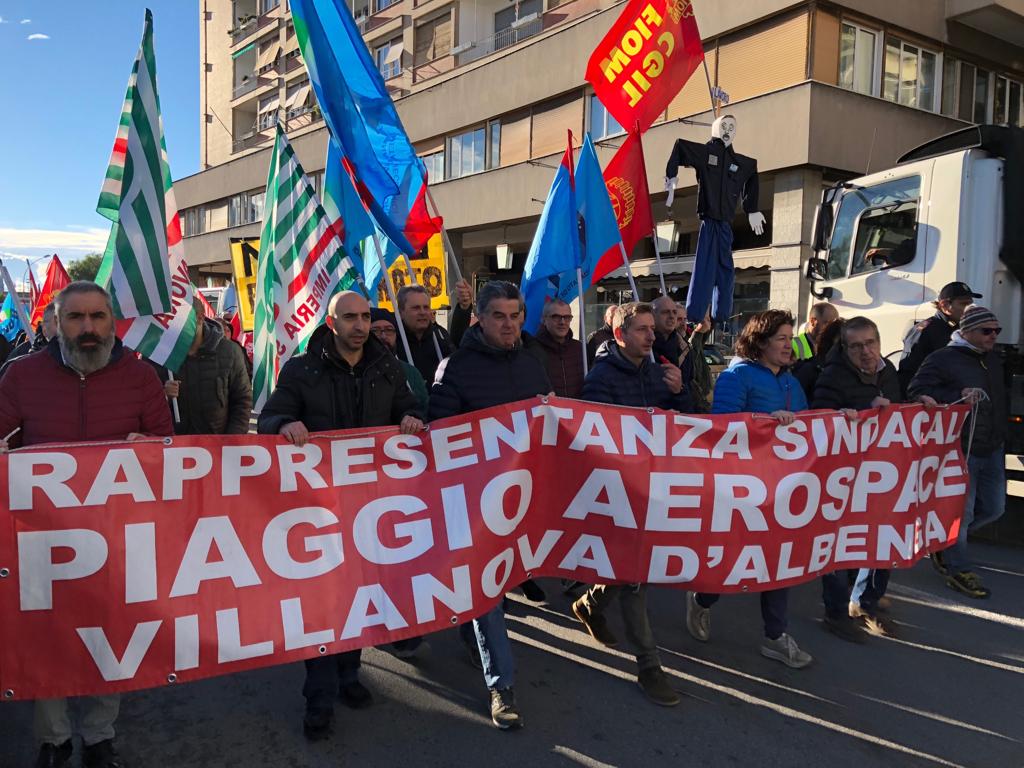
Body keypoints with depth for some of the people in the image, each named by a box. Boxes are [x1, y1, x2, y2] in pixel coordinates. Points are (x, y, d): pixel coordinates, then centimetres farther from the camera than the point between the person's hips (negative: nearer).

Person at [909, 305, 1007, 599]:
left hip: (992, 450, 8)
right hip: (960, 450, -8)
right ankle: (959, 570, 16)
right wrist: (958, 395, -28)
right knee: (961, 510, -1)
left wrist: (1001, 435, 17)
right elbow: (917, 392, -20)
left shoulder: (993, 359, 13)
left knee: (994, 508, 15)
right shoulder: (943, 359, -11)